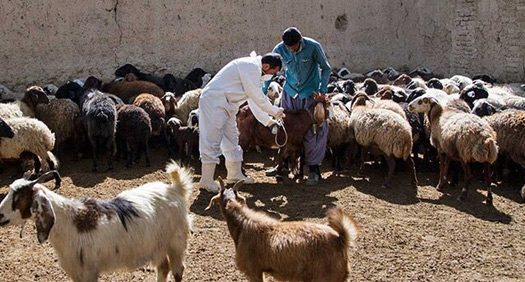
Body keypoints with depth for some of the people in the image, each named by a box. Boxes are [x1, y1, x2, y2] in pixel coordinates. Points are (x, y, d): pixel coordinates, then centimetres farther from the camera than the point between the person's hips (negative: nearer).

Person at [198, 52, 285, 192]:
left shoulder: (255, 70, 16)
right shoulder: (251, 66, -16)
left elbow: (254, 99, 22)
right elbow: (257, 96, -17)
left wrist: (268, 121, 21)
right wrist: (275, 111, -5)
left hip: (226, 106, 11)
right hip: (214, 102, -11)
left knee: (232, 138, 16)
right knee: (212, 140, -10)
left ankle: (235, 174, 27)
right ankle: (206, 181, -6)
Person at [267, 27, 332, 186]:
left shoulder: (313, 47, -19)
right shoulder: (279, 50, -12)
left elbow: (326, 68, -7)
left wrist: (322, 91, -17)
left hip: (310, 93, -3)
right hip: (290, 92, 3)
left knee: (312, 130, -6)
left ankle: (314, 169, 0)